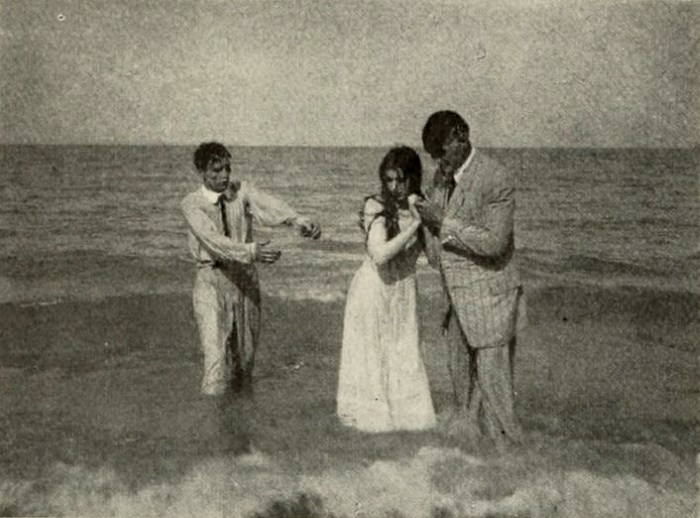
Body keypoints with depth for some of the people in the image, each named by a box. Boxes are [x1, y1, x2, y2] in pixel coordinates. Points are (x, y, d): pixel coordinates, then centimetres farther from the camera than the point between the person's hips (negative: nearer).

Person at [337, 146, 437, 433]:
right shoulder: (377, 207, -16)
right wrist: (415, 225, -27)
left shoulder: (419, 207, 0)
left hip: (404, 290, 5)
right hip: (375, 289, -5)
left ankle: (404, 409, 30)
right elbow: (380, 254, -29)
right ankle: (370, 413, 24)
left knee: (404, 351, 14)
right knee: (373, 352, 8)